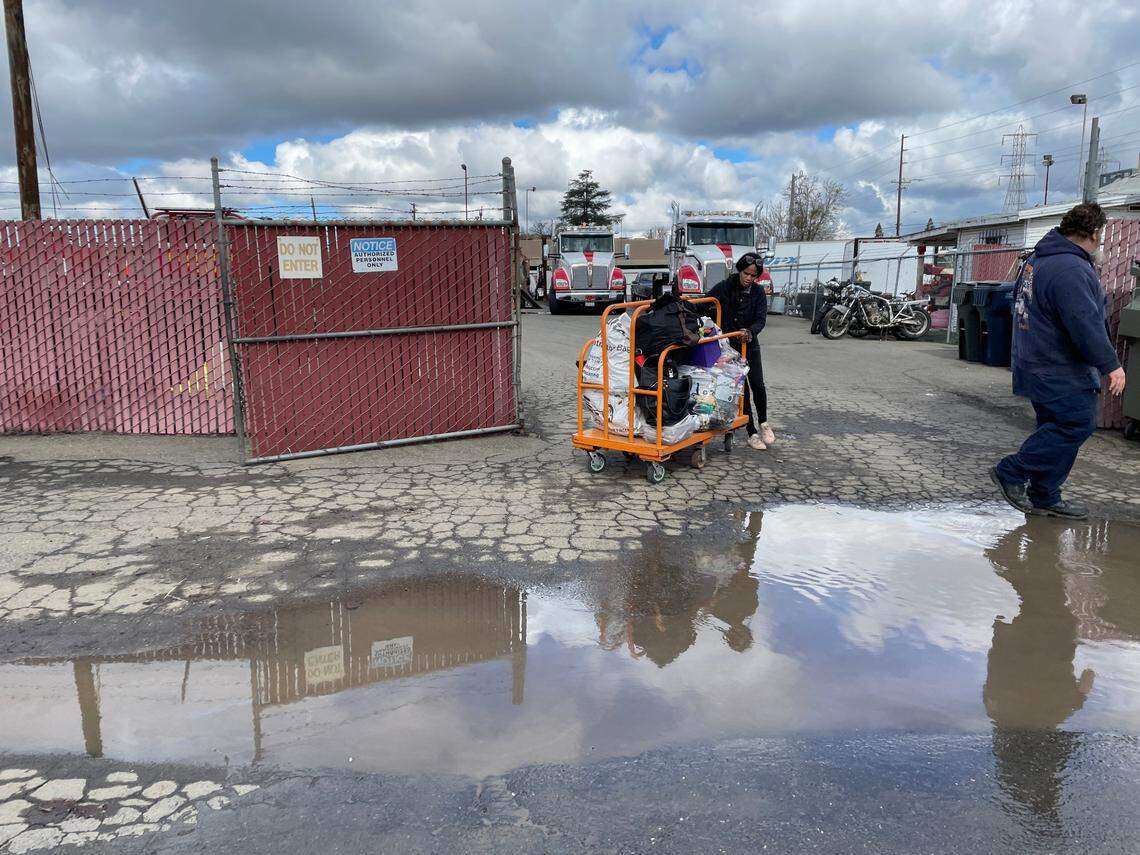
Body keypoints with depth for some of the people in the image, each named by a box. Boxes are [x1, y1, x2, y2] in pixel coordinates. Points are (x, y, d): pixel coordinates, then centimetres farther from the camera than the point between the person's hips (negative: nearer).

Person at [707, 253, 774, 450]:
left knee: (758, 385, -7)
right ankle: (752, 433, 11)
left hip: (749, 345, 2)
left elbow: (761, 319, -10)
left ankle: (763, 423, 20)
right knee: (742, 389, 0)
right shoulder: (724, 288, -7)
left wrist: (751, 332, -30)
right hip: (728, 346, -2)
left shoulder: (758, 293, -1)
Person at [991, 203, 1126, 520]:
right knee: (1077, 425, -4)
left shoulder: (1037, 259, 11)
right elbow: (1086, 324, -25)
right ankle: (1011, 472, -2)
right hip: (1063, 373, -11)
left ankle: (1044, 498, 18)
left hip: (1039, 364, 11)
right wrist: (1110, 364, -18)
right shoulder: (1071, 269, -22)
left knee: (1055, 428, 14)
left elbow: (1023, 305, 25)